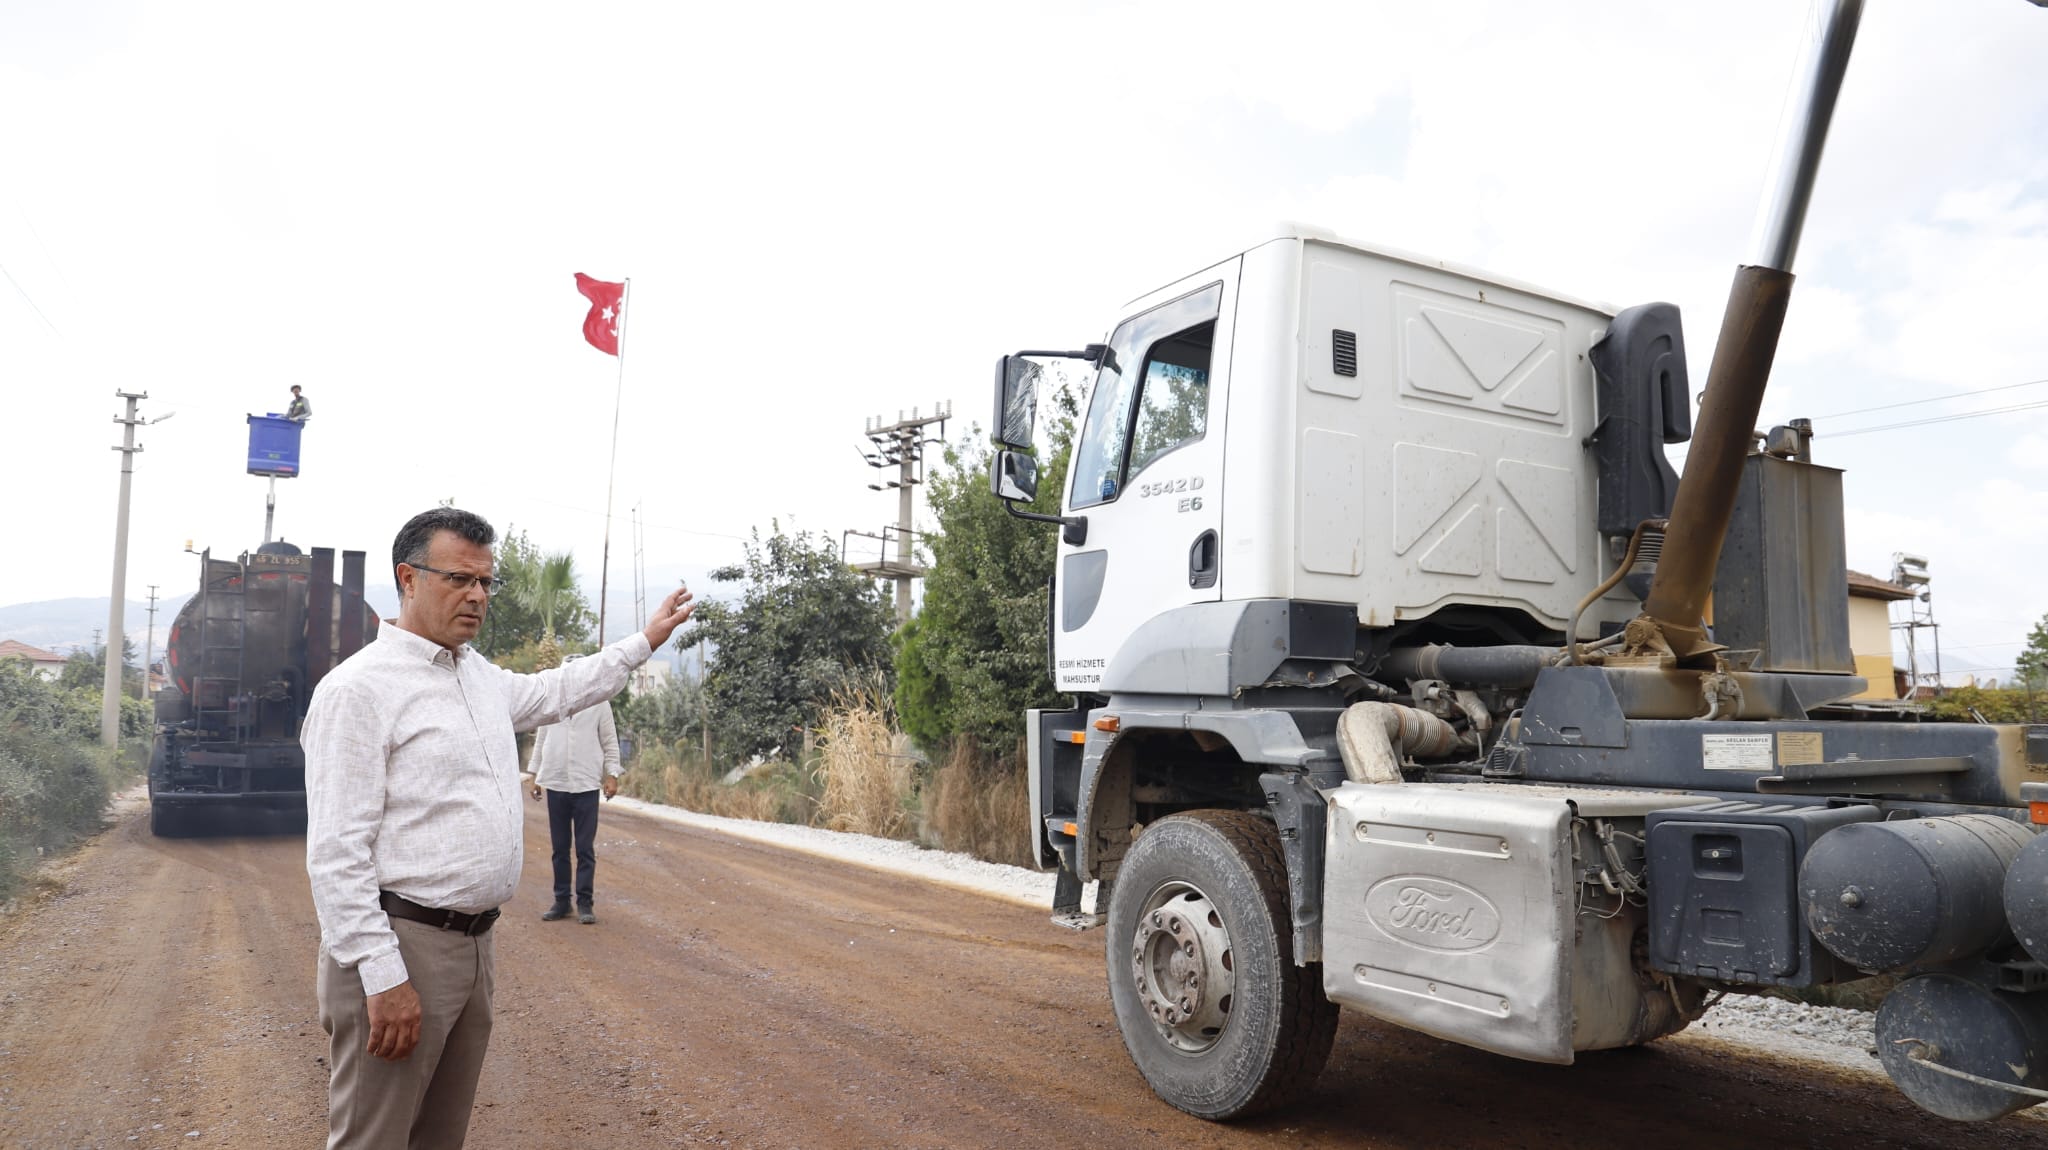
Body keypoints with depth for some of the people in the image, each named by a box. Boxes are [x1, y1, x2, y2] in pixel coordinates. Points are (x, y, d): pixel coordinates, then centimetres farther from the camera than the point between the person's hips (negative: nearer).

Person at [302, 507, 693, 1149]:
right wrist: (382, 976, -22)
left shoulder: (481, 676, 12)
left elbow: (553, 692, 33)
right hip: (400, 949, -8)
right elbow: (336, 853, -18)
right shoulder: (359, 688, -14)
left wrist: (646, 640, 33)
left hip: (472, 944, 8)